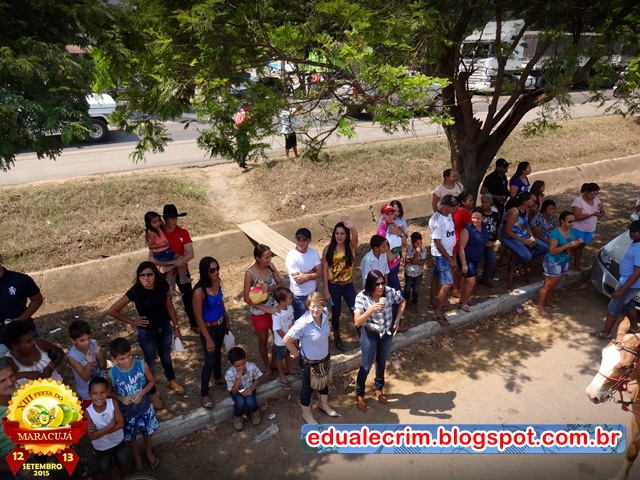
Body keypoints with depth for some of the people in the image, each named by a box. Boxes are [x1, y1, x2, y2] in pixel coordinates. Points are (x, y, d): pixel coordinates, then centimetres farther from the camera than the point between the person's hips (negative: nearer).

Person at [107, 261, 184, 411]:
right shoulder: (135, 292, -27)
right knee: (150, 362, 17)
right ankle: (153, 393, 41)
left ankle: (172, 380, 54)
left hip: (165, 328, 3)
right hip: (147, 333, -3)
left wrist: (176, 327, 1)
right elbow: (112, 311, -19)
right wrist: (132, 322, -12)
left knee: (166, 357, 26)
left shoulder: (163, 286, -17)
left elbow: (169, 306, -3)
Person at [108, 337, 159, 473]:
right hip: (126, 412, 0)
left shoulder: (142, 365, -26)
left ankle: (148, 452, 57)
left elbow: (152, 381, -9)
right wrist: (121, 398, -24)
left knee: (147, 433, 26)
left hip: (145, 408, 0)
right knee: (130, 438, 25)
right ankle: (136, 458, 55)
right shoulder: (112, 374, -24)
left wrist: (142, 393, -25)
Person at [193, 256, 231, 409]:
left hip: (221, 324, 6)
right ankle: (204, 394, 26)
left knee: (218, 352, 27)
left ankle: (218, 378, 52)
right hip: (209, 328, -6)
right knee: (210, 359, 6)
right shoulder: (199, 291, -31)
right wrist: (208, 339, -17)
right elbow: (198, 317, -23)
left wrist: (227, 321, 16)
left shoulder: (217, 281, -11)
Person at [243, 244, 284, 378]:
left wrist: (270, 288, -25)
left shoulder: (270, 266, -12)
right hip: (259, 312, -4)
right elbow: (247, 298, -20)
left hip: (275, 308, 4)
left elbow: (281, 284, -4)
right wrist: (266, 309, -22)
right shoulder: (250, 273, -24)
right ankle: (267, 367, 42)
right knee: (263, 341, 17)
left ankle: (274, 363, 44)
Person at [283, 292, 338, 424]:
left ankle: (324, 404, 58)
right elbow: (286, 340, -28)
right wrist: (296, 354, -15)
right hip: (309, 362, -6)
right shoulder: (303, 323, -35)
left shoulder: (325, 314, -16)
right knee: (308, 387, 19)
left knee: (325, 382, 29)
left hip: (324, 358, 6)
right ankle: (306, 414, 46)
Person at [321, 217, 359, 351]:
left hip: (348, 285, 1)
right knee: (336, 313, 13)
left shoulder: (351, 246, -9)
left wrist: (352, 227, -57)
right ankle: (337, 337, 36)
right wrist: (326, 290, -9)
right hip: (333, 286, 0)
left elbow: (355, 238, -34)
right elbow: (324, 270, -6)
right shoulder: (328, 249, -9)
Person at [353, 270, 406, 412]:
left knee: (381, 363, 23)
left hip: (387, 333, 3)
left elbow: (402, 302, 2)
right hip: (370, 335, -3)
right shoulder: (362, 297, -26)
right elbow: (357, 322, -28)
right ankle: (359, 394, 33)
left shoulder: (390, 292, -20)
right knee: (366, 366, 9)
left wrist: (397, 319, -6)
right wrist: (371, 309, -40)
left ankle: (378, 388, 49)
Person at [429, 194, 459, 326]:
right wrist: (450, 259, -19)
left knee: (436, 277, 22)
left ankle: (433, 301, 39)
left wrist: (452, 256, 12)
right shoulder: (437, 220, -26)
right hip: (441, 255, -9)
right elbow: (437, 243, -23)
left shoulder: (448, 216, 1)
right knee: (448, 283, -10)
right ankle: (438, 312, 0)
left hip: (447, 253, 9)